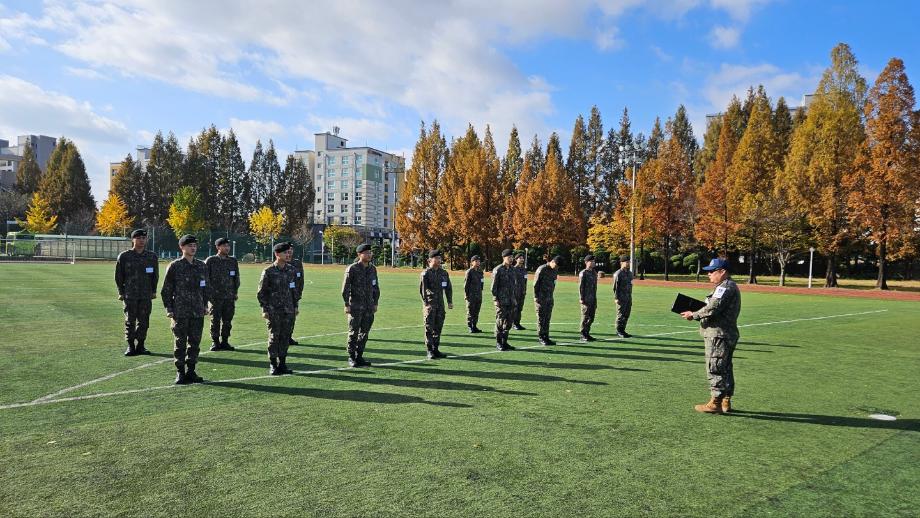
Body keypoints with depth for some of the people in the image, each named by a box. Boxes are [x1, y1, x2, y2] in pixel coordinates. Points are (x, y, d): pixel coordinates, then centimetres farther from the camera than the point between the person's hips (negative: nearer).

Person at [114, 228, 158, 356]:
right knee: (130, 321, 1)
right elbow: (118, 276, 4)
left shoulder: (152, 256, 7)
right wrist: (121, 292, 1)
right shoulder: (124, 256, 1)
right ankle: (130, 346, 10)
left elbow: (155, 275, 14)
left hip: (146, 295, 2)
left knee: (144, 321, 3)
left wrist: (153, 291, 8)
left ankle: (140, 346, 13)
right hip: (130, 295, -2)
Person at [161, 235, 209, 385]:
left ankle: (191, 371, 17)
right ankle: (180, 372, 12)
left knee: (195, 342, 7)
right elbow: (166, 290, -1)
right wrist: (169, 309, -6)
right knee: (180, 343, 3)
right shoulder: (174, 266, -2)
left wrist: (205, 305, 11)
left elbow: (206, 287, 17)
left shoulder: (202, 266, 10)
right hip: (180, 312, -4)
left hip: (198, 312, 4)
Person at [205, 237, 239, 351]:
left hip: (230, 297, 3)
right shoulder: (210, 260, 1)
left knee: (228, 320, 5)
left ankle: (225, 342, 15)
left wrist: (236, 291, 10)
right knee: (215, 320, 1)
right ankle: (215, 342, 9)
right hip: (215, 296, -3)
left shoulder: (233, 261, 12)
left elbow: (236, 277, 17)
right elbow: (205, 277, 0)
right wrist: (209, 292, -6)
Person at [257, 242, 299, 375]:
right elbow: (261, 292, -4)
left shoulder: (291, 270, 6)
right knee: (274, 337, 1)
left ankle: (282, 364, 17)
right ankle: (273, 365, 11)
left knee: (285, 337, 7)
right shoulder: (268, 272, -7)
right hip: (273, 311, -4)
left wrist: (295, 306, 11)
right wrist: (264, 310, -8)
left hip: (288, 311, 4)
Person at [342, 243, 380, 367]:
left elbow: (376, 287, 15)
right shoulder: (352, 269, -8)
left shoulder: (373, 268, 9)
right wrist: (347, 305, -11)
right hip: (355, 306, -5)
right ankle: (351, 358, 11)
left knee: (365, 332, 9)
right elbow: (345, 288, -8)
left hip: (369, 306, 5)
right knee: (354, 332, 1)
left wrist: (375, 303, 11)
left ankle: (359, 357, 19)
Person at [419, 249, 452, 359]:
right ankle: (430, 351, 3)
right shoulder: (426, 273, -7)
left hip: (440, 305, 5)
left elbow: (448, 288, 15)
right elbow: (422, 289, -11)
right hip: (429, 305, -5)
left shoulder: (444, 273, 10)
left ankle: (436, 349, 18)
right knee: (429, 328, -2)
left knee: (438, 327, 9)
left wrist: (450, 302, 8)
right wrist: (426, 304, -17)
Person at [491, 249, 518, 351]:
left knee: (509, 322, 8)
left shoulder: (513, 269, 12)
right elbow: (494, 286, -8)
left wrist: (516, 299, 13)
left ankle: (504, 342, 18)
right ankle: (498, 343, 10)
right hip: (501, 301, -6)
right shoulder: (497, 270, -7)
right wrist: (496, 299, -13)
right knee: (500, 322, -1)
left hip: (511, 302, 6)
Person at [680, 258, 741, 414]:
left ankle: (715, 402, 0)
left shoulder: (725, 287, -15)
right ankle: (726, 401, 24)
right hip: (727, 334, 11)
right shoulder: (730, 286, 19)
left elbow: (712, 309, -23)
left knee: (715, 368, -5)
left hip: (718, 335, -11)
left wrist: (694, 315, -11)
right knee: (725, 369, 15)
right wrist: (696, 314, 9)